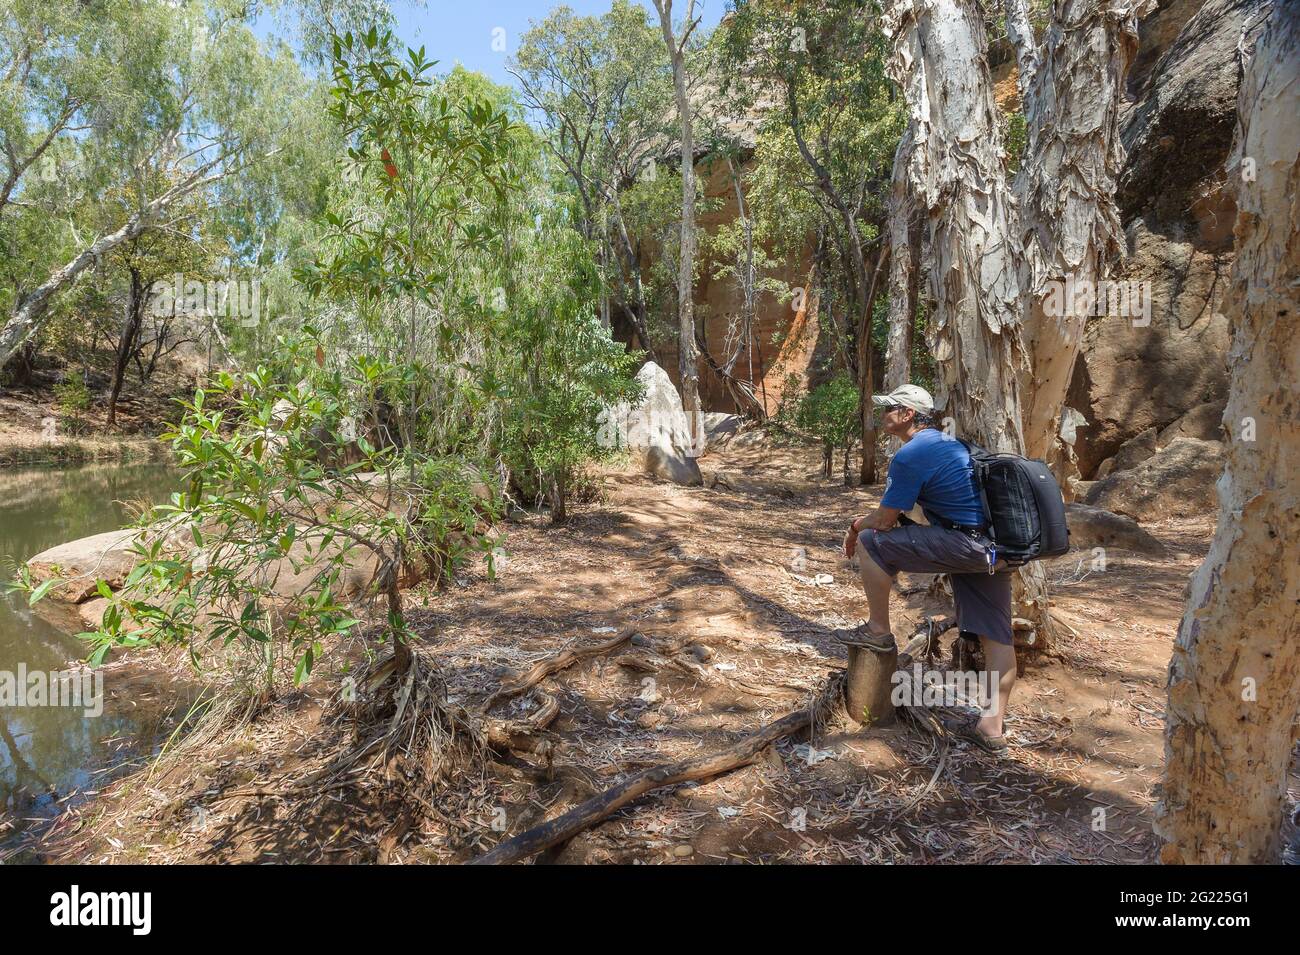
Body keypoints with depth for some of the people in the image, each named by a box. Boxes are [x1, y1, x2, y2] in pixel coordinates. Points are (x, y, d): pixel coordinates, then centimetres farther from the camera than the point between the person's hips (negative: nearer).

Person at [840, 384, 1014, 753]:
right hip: (996, 550, 10)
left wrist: (856, 526, 13)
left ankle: (878, 630, 10)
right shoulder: (949, 442, 20)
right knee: (996, 636, 11)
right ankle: (992, 727, 17)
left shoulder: (910, 455, -11)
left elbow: (884, 521, -6)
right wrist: (866, 521, 26)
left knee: (871, 541, -3)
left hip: (965, 545, -10)